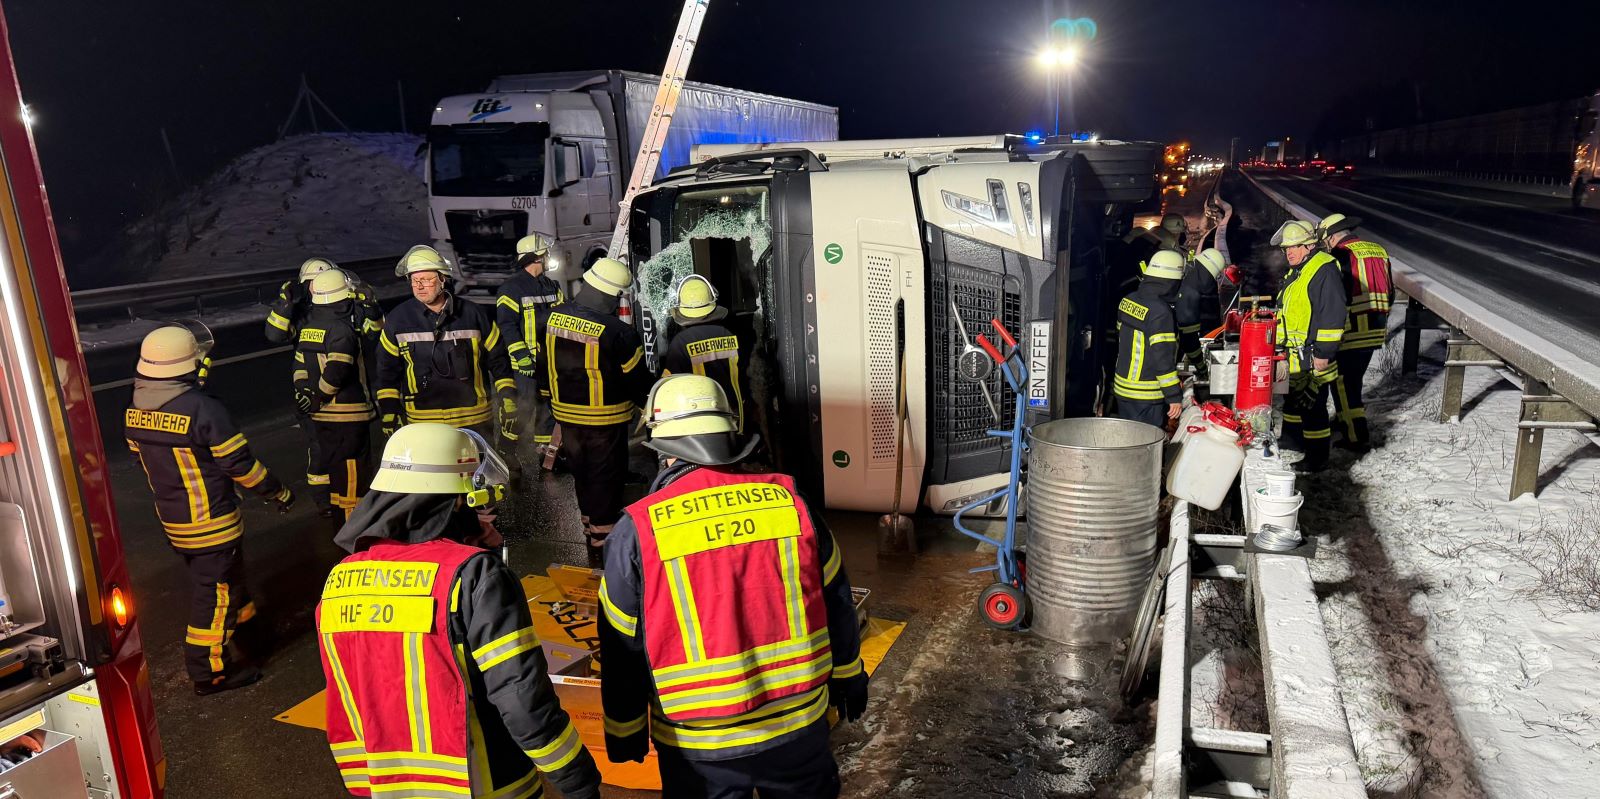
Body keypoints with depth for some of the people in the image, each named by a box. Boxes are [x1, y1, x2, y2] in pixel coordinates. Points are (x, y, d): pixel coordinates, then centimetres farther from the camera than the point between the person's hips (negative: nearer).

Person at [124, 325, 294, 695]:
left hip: (171, 517, 8)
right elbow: (239, 464, -19)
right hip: (210, 521, -8)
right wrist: (278, 492, -5)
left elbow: (142, 457, 11)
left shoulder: (135, 411, -2)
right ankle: (210, 671, 10)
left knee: (226, 573, 29)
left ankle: (244, 619, 51)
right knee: (215, 592, 2)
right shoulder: (203, 409, -25)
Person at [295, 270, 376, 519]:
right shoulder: (343, 331, -19)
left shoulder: (307, 326, 7)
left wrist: (302, 391, 8)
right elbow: (336, 372, -26)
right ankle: (352, 509, 10)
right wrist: (317, 398, -15)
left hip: (318, 412, 8)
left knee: (323, 453, 21)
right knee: (351, 461, 2)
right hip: (348, 411, -8)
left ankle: (325, 502, 31)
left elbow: (300, 362, 10)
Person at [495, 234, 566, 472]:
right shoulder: (512, 288, -9)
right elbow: (507, 325, -15)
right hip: (527, 362, -7)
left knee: (549, 408, 14)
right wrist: (521, 356, -21)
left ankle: (542, 451, 28)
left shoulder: (552, 286, 14)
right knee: (526, 411, -3)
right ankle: (526, 461, 5)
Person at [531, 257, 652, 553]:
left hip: (566, 412, 5)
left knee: (581, 471, 22)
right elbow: (637, 378, -12)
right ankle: (602, 535, 19)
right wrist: (637, 397, 10)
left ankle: (588, 524, 38)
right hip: (606, 418, -5)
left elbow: (541, 362, 6)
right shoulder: (618, 332, -23)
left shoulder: (550, 318, -7)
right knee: (605, 476, 10)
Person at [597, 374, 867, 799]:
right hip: (800, 725, 2)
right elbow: (836, 603, 3)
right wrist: (848, 679, 19)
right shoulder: (789, 501, -8)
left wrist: (626, 733, 11)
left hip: (697, 744, -1)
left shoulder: (637, 530, -14)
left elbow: (622, 650, -5)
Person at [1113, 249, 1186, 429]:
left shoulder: (1128, 300, 4)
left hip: (1122, 387, 8)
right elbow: (1163, 358, -21)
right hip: (1147, 396, -8)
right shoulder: (1160, 312, -21)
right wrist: (1174, 396, -14)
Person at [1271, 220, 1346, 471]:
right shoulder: (1296, 271, 16)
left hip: (1312, 357, -10)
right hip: (1294, 356, 10)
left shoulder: (1324, 269, -17)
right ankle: (1291, 444, 36)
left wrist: (1323, 352, -23)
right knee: (1292, 399, 21)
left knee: (1311, 404, -2)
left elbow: (1332, 315, -22)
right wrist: (1282, 346, 27)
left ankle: (1316, 457, 8)